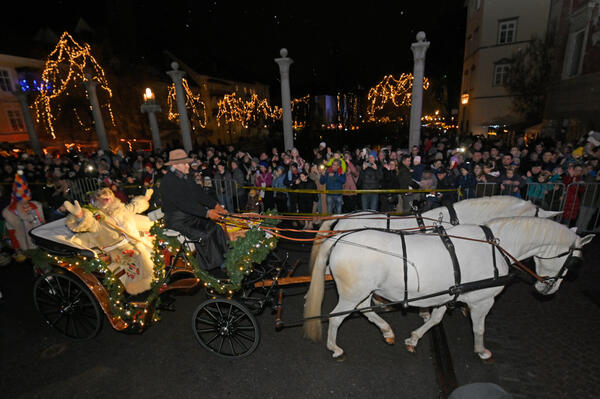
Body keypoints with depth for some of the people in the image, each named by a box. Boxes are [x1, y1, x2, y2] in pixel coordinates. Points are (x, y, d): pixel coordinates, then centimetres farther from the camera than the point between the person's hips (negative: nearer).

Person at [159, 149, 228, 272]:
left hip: (191, 216, 8)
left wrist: (216, 205, -1)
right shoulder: (168, 181, -19)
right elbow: (183, 204, -26)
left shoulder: (185, 177, 10)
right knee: (204, 235, -26)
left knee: (216, 229, -8)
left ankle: (223, 261, -2)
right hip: (178, 222, -8)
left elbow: (199, 193, 10)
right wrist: (207, 213, -29)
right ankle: (212, 268, -12)